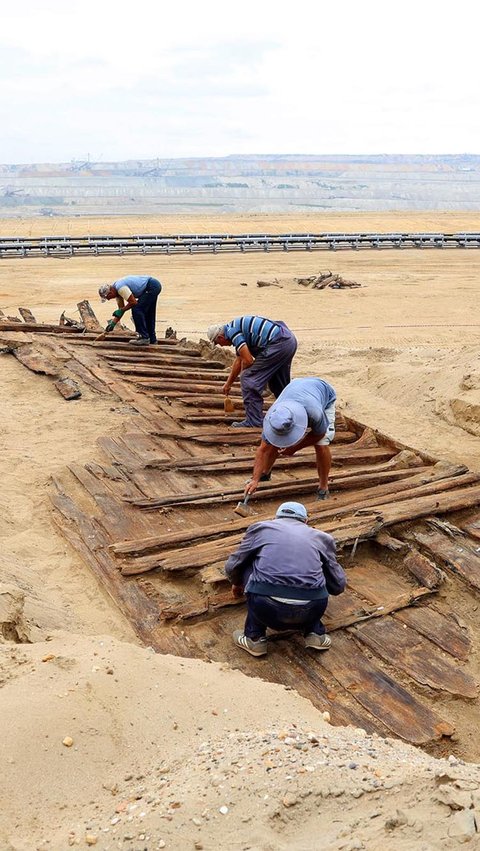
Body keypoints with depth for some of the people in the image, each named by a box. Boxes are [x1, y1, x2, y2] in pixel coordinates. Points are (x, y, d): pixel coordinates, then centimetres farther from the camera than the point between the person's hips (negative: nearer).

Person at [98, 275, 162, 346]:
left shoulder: (121, 288, -22)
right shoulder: (116, 290, 10)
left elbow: (133, 302, -21)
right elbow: (121, 308, 16)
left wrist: (121, 311, -10)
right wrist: (113, 323, 12)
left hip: (152, 286, -10)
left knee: (136, 310, -10)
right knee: (147, 313, 18)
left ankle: (144, 338, -9)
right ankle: (152, 339, 26)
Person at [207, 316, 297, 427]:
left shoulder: (231, 330, -7)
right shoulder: (237, 327, 24)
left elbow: (248, 360, -11)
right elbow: (238, 361, 36)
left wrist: (243, 376, 11)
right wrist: (228, 384, 46)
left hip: (278, 343, -10)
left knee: (249, 379, -3)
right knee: (279, 384, 25)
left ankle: (253, 421, 1)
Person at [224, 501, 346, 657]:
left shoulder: (260, 527, 22)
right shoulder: (321, 537, 24)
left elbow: (232, 567, 29)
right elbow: (338, 586, 28)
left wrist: (236, 583, 53)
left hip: (266, 609, -2)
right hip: (310, 611, 2)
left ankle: (254, 637, 24)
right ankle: (315, 633, 22)